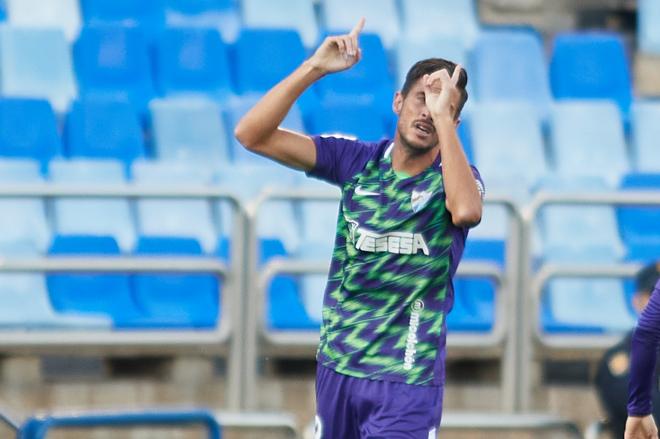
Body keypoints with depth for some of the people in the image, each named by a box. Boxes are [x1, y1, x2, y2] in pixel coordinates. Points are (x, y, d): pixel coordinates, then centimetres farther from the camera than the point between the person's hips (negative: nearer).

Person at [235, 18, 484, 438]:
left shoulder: (456, 177, -6)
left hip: (406, 383, -4)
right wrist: (313, 68, -14)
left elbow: (466, 211, -32)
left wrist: (442, 116, -29)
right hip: (337, 368, 4)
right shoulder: (357, 161, 3)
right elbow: (252, 134, -4)